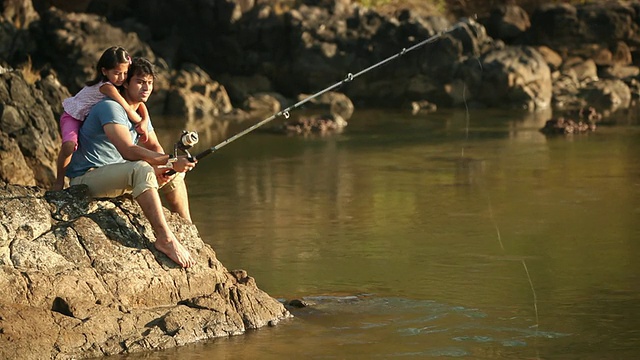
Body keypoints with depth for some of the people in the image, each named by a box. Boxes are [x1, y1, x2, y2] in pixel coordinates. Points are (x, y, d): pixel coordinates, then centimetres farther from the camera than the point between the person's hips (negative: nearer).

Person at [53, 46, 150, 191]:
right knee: (69, 145, -33)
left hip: (91, 119, 9)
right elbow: (127, 110, -36)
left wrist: (145, 121, -23)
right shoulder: (107, 87, -35)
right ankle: (59, 180, -12)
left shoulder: (120, 84, -9)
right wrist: (140, 123, -23)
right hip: (73, 117, -9)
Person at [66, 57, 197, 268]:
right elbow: (128, 151, -33)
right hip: (86, 178, -10)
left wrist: (162, 168, -14)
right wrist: (169, 161, -39)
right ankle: (164, 238, -40)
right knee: (141, 169, -36)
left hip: (113, 175, 10)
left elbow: (154, 147, 10)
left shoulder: (140, 113, 11)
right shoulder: (111, 108, -20)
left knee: (174, 172, 11)